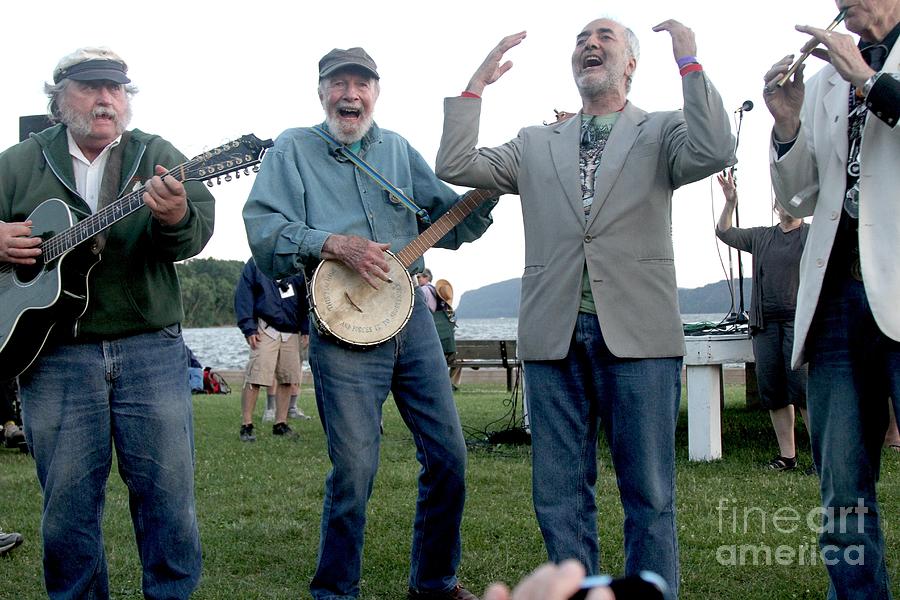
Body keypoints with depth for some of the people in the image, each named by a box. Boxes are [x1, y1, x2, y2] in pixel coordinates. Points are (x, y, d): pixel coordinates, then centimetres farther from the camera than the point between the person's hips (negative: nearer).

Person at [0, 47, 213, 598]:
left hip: (152, 348, 0)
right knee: (67, 501, 6)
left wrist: (175, 217, -31)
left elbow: (197, 233, -8)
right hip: (54, 355, 1)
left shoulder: (160, 156, 7)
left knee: (169, 491, 2)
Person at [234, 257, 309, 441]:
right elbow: (243, 295, -3)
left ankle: (280, 424, 15)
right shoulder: (255, 263, 0)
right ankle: (246, 425, -4)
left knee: (288, 379, 5)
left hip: (292, 332, 4)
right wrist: (249, 329, -10)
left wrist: (306, 329, 9)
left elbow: (305, 296, 15)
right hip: (266, 329, -4)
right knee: (255, 378, -11)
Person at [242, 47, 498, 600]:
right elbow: (263, 228, -6)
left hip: (412, 315, 5)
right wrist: (335, 245, -17)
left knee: (449, 454, 5)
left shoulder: (398, 149, 16)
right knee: (354, 468, -6)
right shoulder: (294, 149, 5)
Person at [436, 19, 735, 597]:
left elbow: (714, 153, -10)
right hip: (555, 334, 3)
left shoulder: (661, 131, 11)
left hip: (637, 332, -3)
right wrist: (479, 82, 9)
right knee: (560, 496, 7)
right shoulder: (536, 143, 19)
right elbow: (455, 165, 9)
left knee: (649, 495, 2)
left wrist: (689, 61, -8)